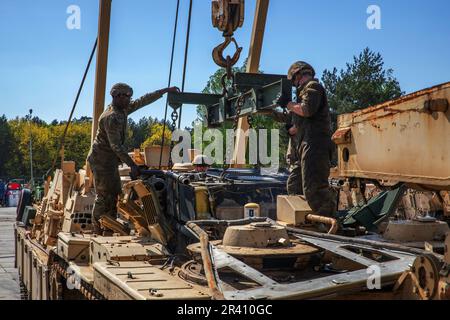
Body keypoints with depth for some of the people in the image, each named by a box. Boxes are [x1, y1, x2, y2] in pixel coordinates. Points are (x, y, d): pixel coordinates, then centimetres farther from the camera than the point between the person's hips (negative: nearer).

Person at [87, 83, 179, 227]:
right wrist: (132, 165, -26)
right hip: (102, 161, -10)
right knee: (104, 197, -7)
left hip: (110, 161, 10)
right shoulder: (111, 117, -22)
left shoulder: (122, 110, 7)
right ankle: (99, 230, -1)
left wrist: (165, 91, 13)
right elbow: (116, 145, -25)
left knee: (114, 194, 14)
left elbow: (143, 101, 14)